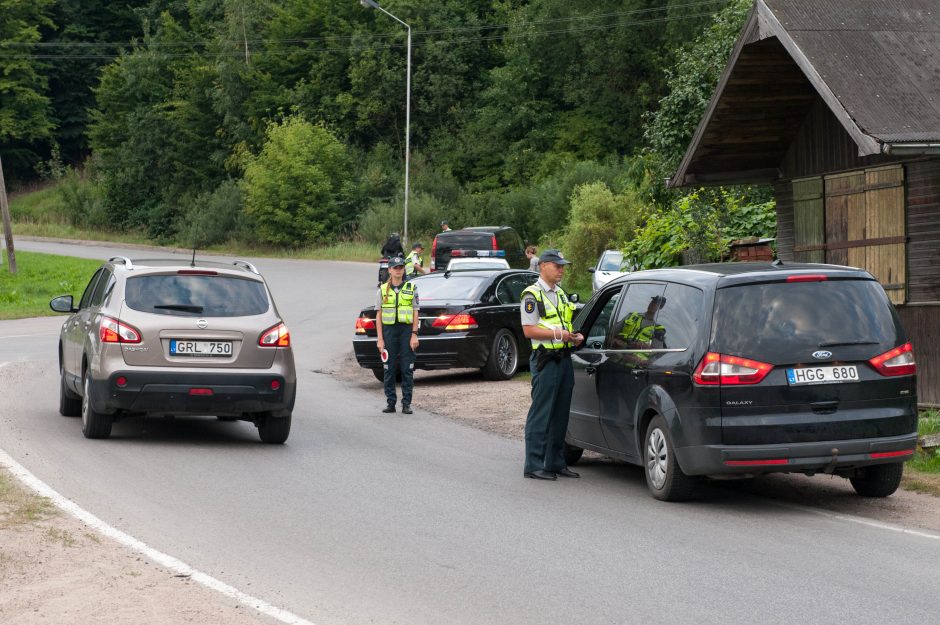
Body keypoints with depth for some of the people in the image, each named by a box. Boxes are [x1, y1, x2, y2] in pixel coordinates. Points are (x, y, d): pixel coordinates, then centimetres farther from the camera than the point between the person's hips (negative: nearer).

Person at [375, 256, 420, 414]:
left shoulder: (411, 288, 5)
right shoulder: (383, 290, 6)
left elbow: (415, 313, 4)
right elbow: (379, 315, 5)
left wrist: (414, 335, -5)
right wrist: (380, 339, -2)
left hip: (407, 330, -1)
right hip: (389, 330, 1)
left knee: (407, 369, -1)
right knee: (389, 369, 2)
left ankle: (406, 403, 3)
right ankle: (391, 403, 8)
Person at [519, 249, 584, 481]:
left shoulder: (561, 294, 19)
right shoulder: (532, 295, -7)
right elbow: (529, 330, -14)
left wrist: (575, 336, 8)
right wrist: (558, 334, -20)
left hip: (564, 358, 8)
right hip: (545, 359, -8)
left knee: (560, 414, 11)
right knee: (540, 415, -6)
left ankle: (555, 463, 18)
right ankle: (534, 466, -4)